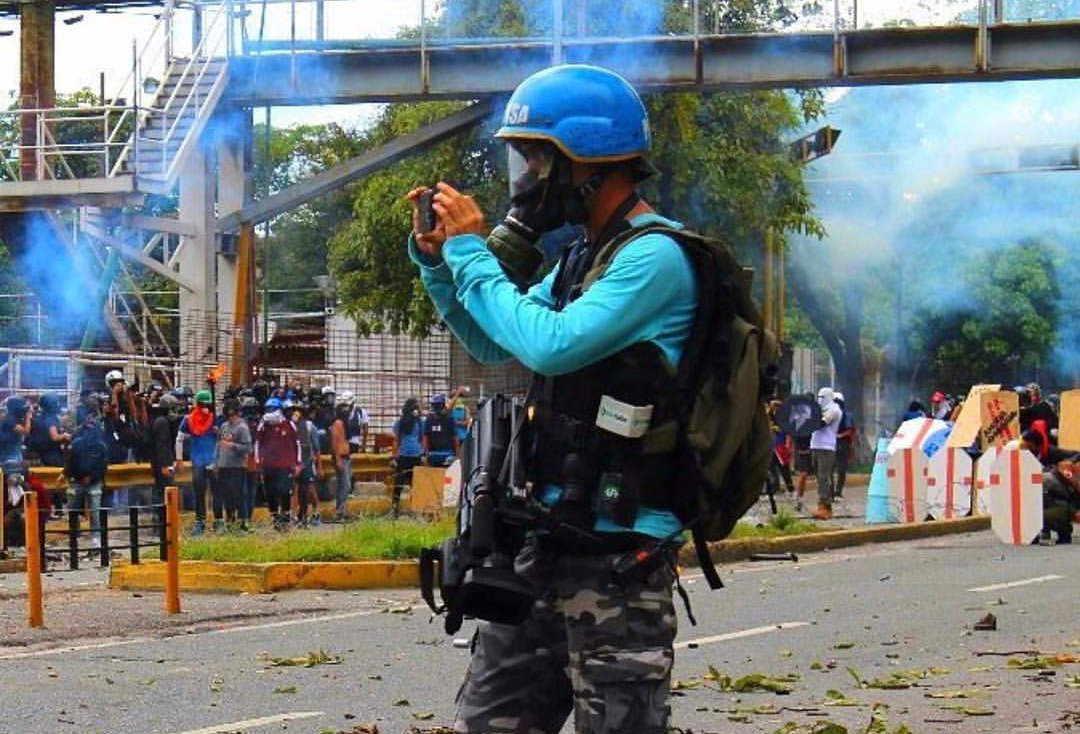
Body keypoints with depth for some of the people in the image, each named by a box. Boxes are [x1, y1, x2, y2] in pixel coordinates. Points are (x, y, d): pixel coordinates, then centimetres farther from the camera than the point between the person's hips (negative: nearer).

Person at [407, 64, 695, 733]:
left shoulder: (655, 257, -13)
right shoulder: (581, 256, 16)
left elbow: (550, 345, -24)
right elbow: (492, 344, 28)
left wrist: (471, 253, -11)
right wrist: (435, 258, 13)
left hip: (620, 547, -9)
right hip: (553, 536, 9)